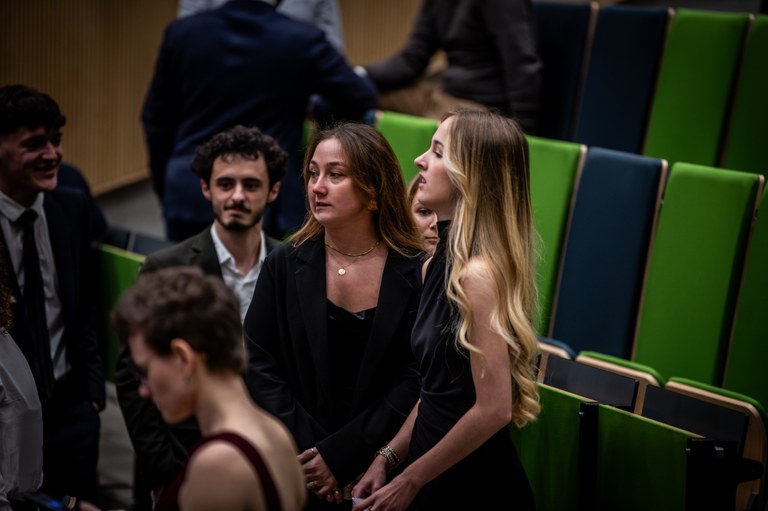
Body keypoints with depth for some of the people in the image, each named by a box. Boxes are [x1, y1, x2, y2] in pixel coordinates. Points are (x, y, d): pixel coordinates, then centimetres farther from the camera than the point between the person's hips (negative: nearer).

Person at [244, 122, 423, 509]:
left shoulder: (415, 274, -8)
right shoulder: (285, 266, -2)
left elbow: (413, 380, -10)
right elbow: (258, 365, -4)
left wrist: (341, 454, -14)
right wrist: (307, 453, -12)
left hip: (379, 472, -1)